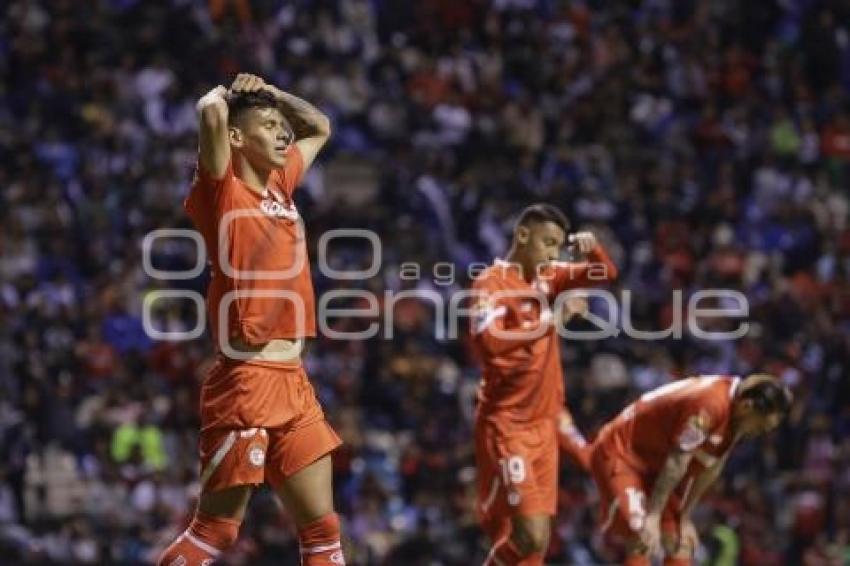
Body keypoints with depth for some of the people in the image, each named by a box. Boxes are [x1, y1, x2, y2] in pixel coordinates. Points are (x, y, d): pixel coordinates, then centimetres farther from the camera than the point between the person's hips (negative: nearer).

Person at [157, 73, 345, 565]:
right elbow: (212, 113, -23)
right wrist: (225, 96, -1)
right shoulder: (224, 193, -6)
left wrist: (270, 93, 18)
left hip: (294, 382, 8)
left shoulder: (280, 187, 16)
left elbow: (319, 128, 33)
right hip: (247, 381, -8)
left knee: (322, 527, 7)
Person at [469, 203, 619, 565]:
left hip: (544, 423, 8)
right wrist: (550, 320, -25)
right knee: (530, 537, -16)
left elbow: (606, 274, 18)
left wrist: (592, 249, -4)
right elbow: (489, 342, -28)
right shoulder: (491, 283, -13)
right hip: (506, 426, -8)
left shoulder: (548, 276, 11)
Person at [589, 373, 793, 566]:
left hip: (654, 463, 10)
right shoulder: (709, 404, -33)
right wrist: (653, 516, -25)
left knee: (681, 545, 5)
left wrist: (684, 517, 8)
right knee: (642, 542, -22)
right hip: (621, 454, -10)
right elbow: (677, 463, -29)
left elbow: (708, 469, 5)